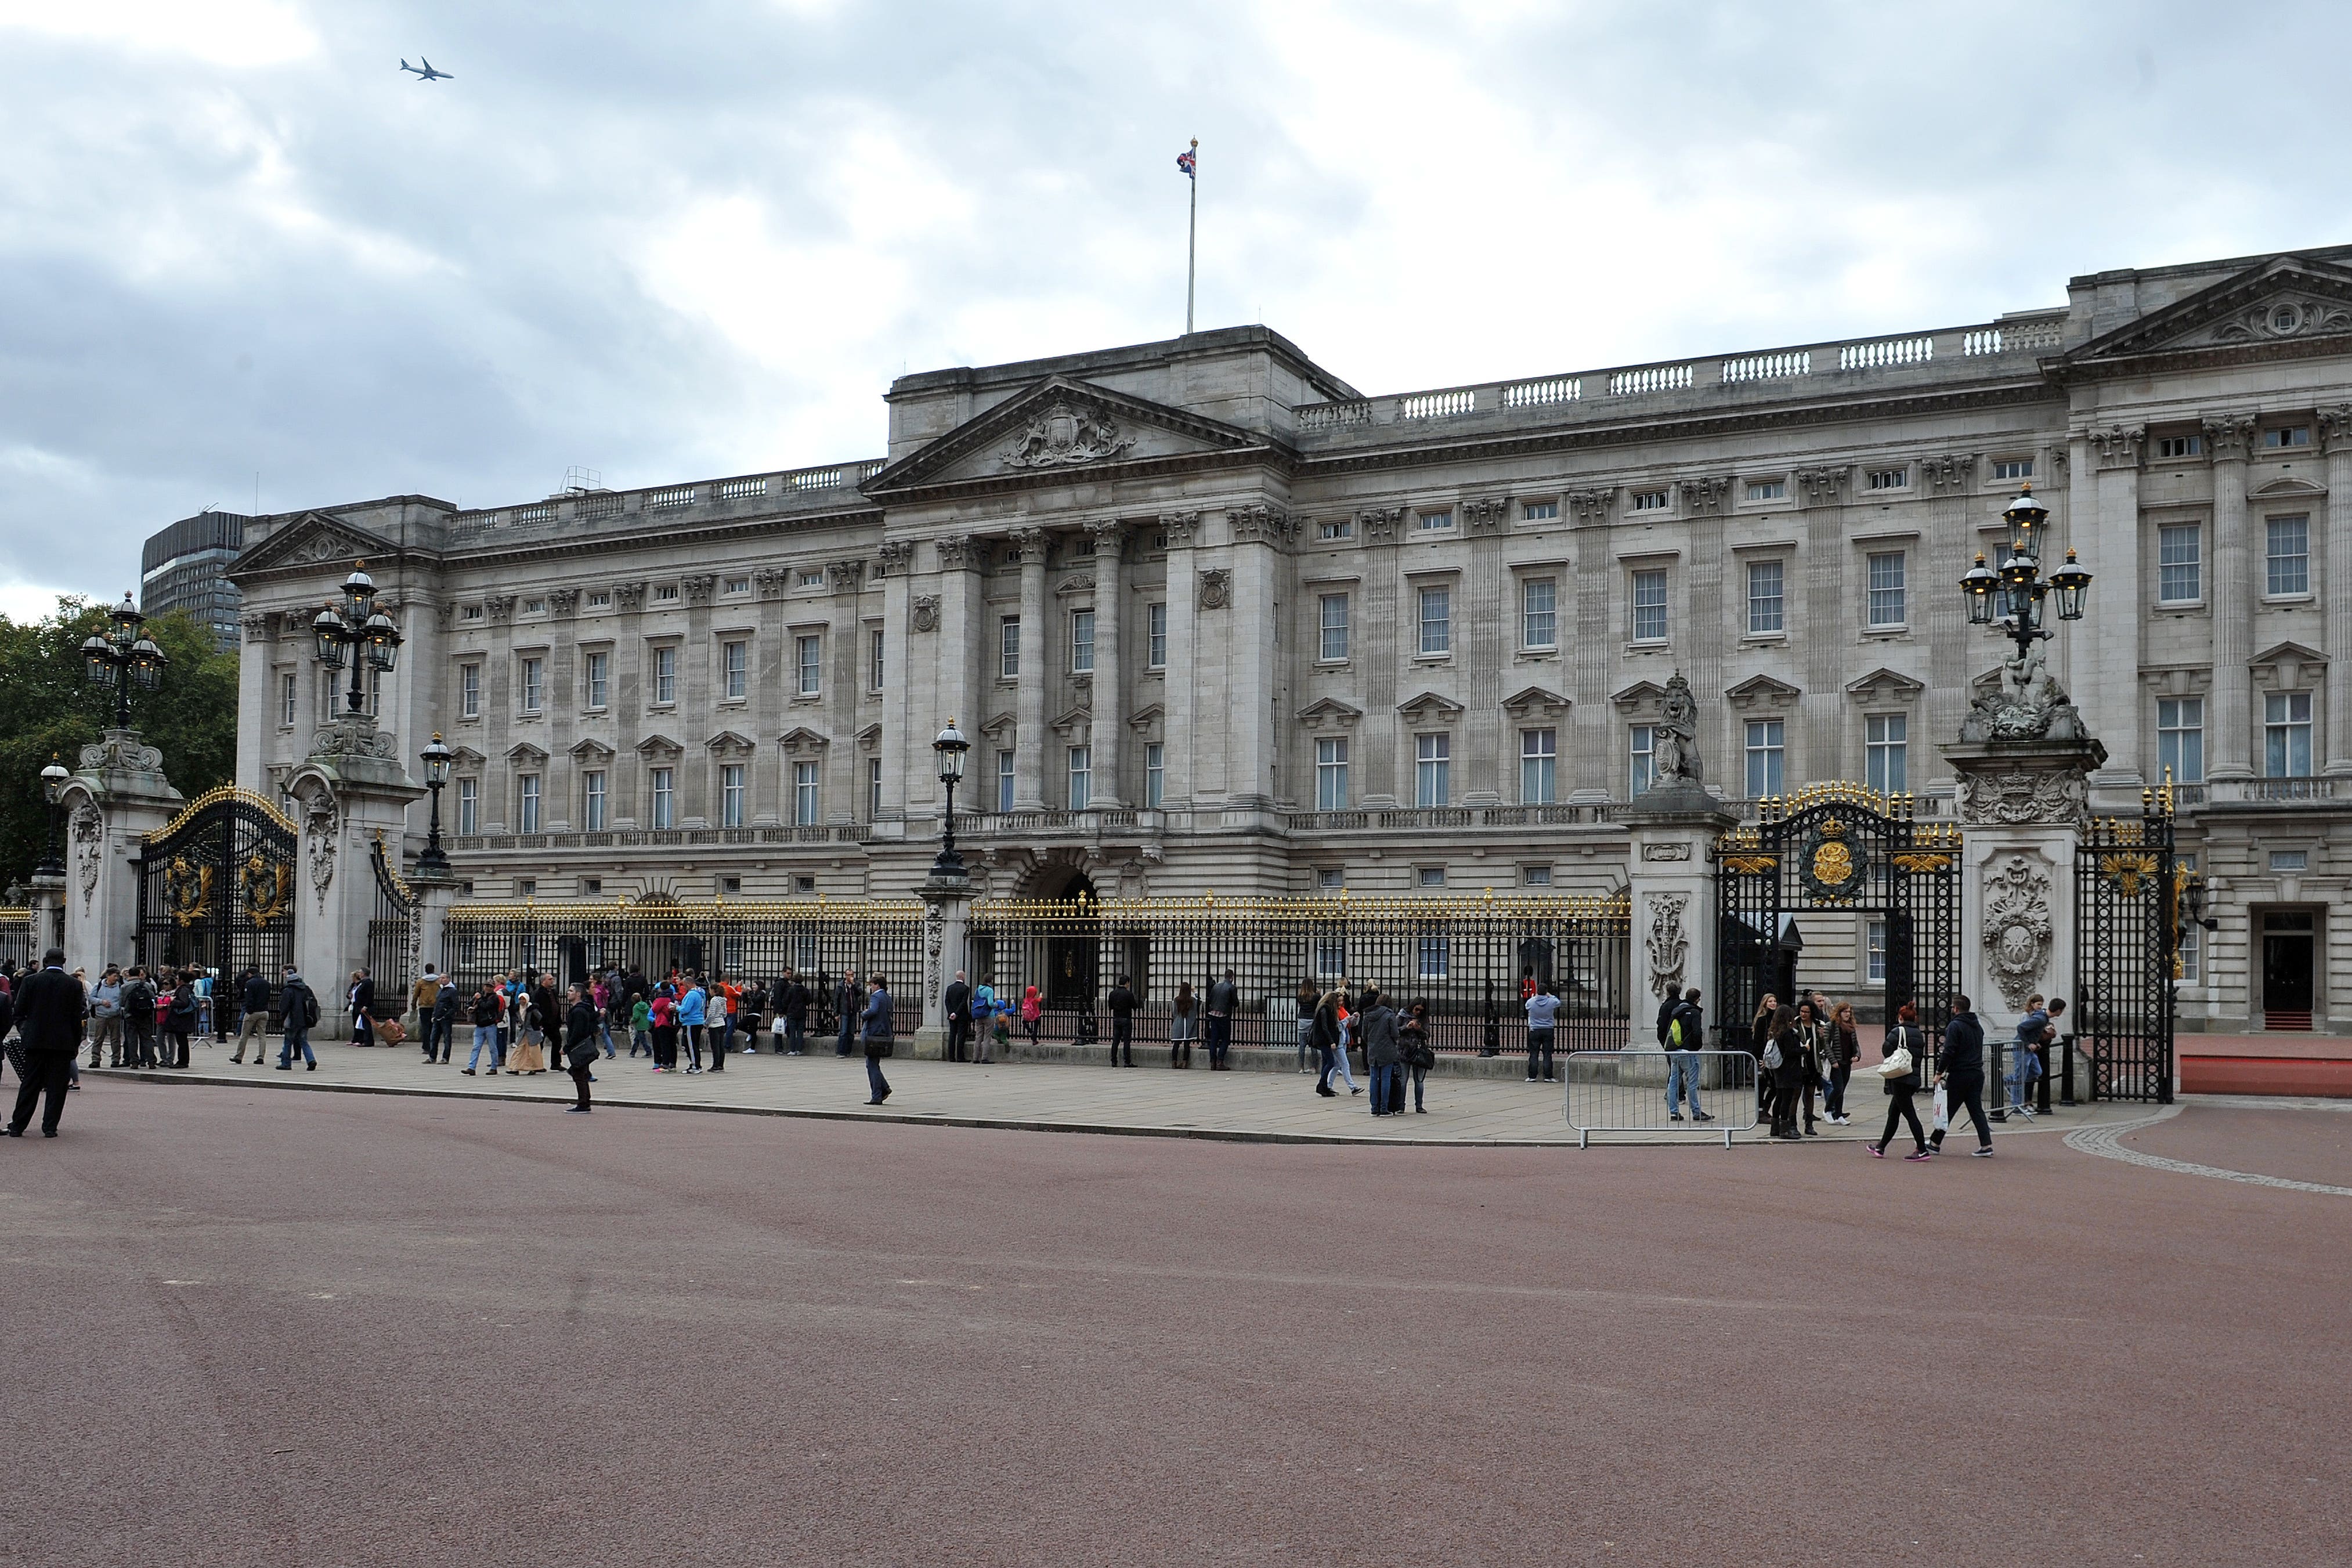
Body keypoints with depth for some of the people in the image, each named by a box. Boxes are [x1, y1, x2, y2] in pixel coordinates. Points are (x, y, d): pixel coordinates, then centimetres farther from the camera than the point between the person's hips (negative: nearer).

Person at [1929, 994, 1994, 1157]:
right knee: (1977, 1110, 8)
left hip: (1959, 1075, -7)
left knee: (1948, 1111, 2)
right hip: (1977, 1074, 7)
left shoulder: (1955, 1026, -12)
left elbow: (1949, 1052, -17)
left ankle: (1935, 1143, 11)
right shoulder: (1978, 1027, 15)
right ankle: (1986, 1145, -1)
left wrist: (1939, 1072, -11)